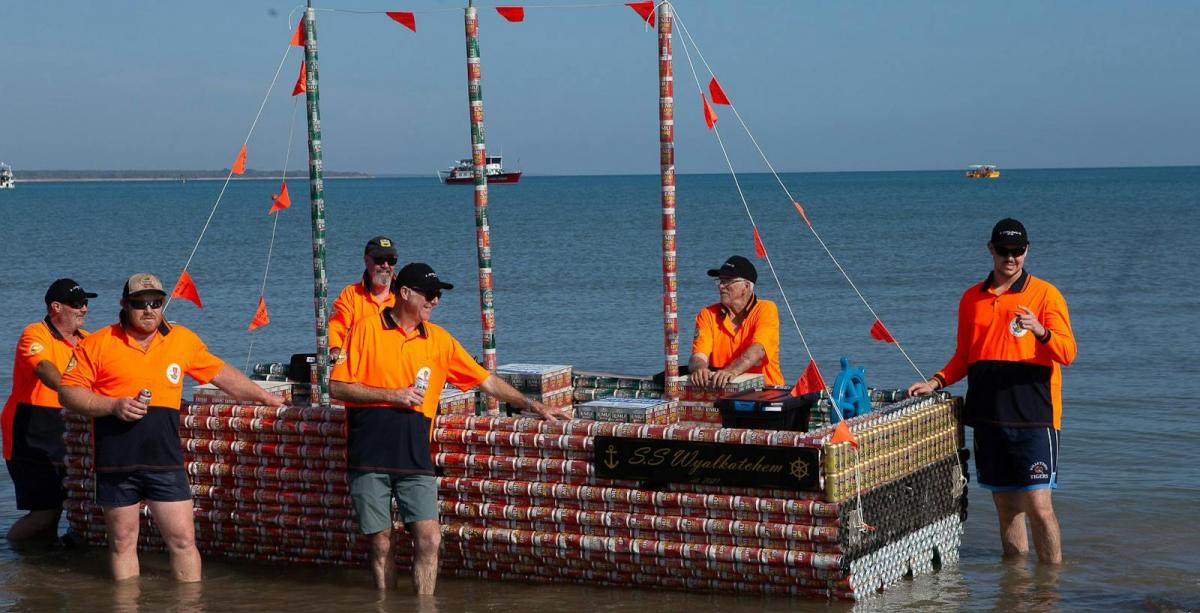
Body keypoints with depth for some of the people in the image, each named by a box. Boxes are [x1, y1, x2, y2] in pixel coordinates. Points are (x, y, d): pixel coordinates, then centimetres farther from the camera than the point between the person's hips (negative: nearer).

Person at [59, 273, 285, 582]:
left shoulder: (183, 339, 8)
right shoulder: (98, 344, 0)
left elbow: (222, 374, 19)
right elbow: (68, 391, -2)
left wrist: (263, 396, 21)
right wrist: (113, 405, -15)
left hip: (165, 462, 1)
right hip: (115, 462, -1)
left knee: (183, 540, -1)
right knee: (122, 541, 8)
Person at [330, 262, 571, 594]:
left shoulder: (439, 339, 11)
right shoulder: (366, 330, 0)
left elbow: (486, 381, 15)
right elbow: (337, 387, -4)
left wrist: (532, 405, 10)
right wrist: (393, 395, -10)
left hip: (415, 458, 3)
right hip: (369, 456, -2)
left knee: (429, 539, -10)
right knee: (381, 543, 2)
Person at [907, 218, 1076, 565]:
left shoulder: (1045, 294, 0)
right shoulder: (972, 298, 13)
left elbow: (1067, 353, -9)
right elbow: (964, 357, 21)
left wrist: (1041, 332, -28)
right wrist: (936, 383, 6)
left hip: (1033, 416, -4)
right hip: (987, 416, 4)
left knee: (1038, 505, -9)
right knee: (1006, 506, 9)